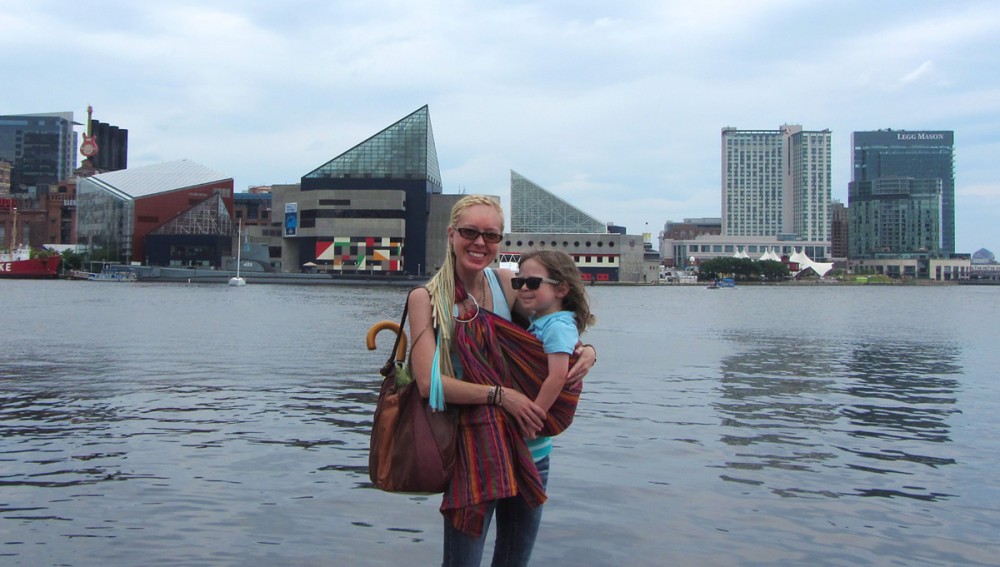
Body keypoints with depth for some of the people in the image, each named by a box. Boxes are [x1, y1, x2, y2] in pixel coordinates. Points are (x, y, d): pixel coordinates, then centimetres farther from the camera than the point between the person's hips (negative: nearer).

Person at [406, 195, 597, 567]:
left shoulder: (506, 283, 1)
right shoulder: (426, 298, -10)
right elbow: (428, 383, -18)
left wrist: (587, 350, -10)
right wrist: (501, 395, -23)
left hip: (528, 444, 5)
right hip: (472, 448, -4)